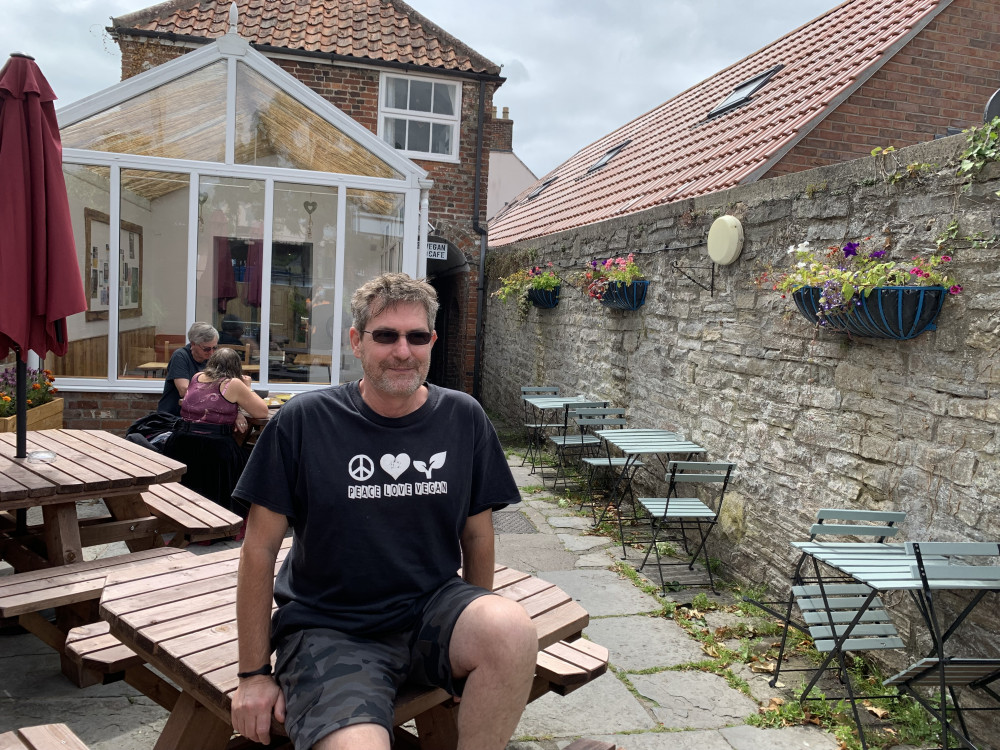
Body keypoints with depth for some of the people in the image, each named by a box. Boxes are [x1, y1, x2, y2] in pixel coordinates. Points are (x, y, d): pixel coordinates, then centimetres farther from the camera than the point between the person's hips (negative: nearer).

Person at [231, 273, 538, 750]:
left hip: (434, 606, 4)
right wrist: (254, 674, 0)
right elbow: (259, 550, -3)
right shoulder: (303, 422, -8)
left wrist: (479, 632, 15)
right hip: (330, 629, -3)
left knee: (514, 630, -27)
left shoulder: (464, 419, 0)